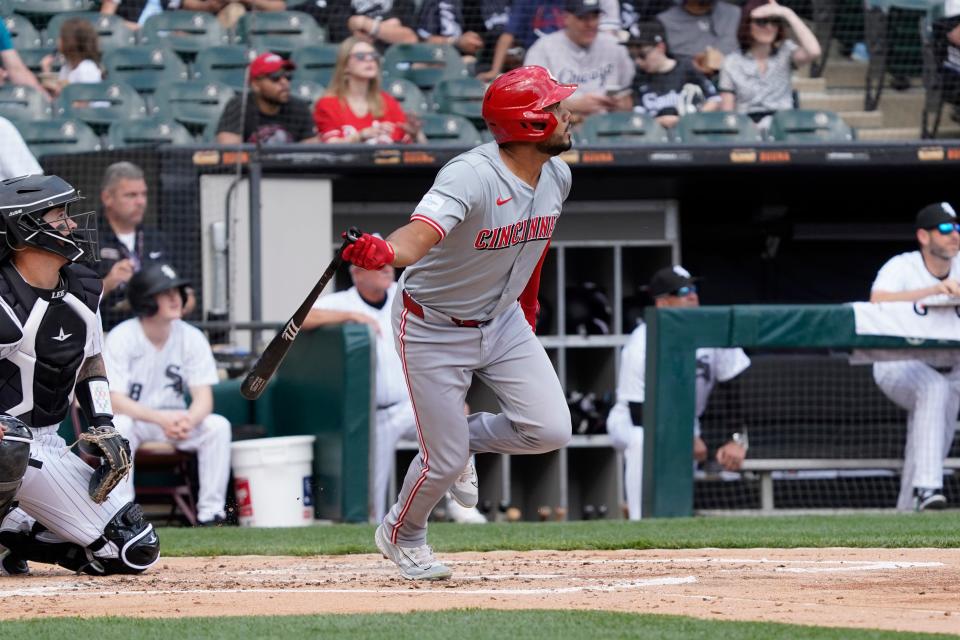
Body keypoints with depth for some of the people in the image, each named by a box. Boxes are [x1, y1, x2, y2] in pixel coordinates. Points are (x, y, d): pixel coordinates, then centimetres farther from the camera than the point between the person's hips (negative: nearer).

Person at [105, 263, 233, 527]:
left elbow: (204, 398, -11)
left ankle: (211, 513, -20)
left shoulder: (192, 338, -7)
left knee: (218, 425, -23)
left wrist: (187, 421, -36)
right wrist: (161, 419, -38)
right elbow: (115, 399, -23)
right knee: (118, 426, -36)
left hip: (174, 419, 3)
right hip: (133, 417, -3)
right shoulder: (121, 337, -16)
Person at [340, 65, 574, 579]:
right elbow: (421, 232, -48)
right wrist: (385, 252, -69)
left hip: (503, 320, 7)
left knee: (550, 431, -8)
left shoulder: (556, 176, -6)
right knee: (444, 461, -1)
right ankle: (401, 535, 31)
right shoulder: (471, 176, -31)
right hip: (434, 329, -7)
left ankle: (464, 438, 23)